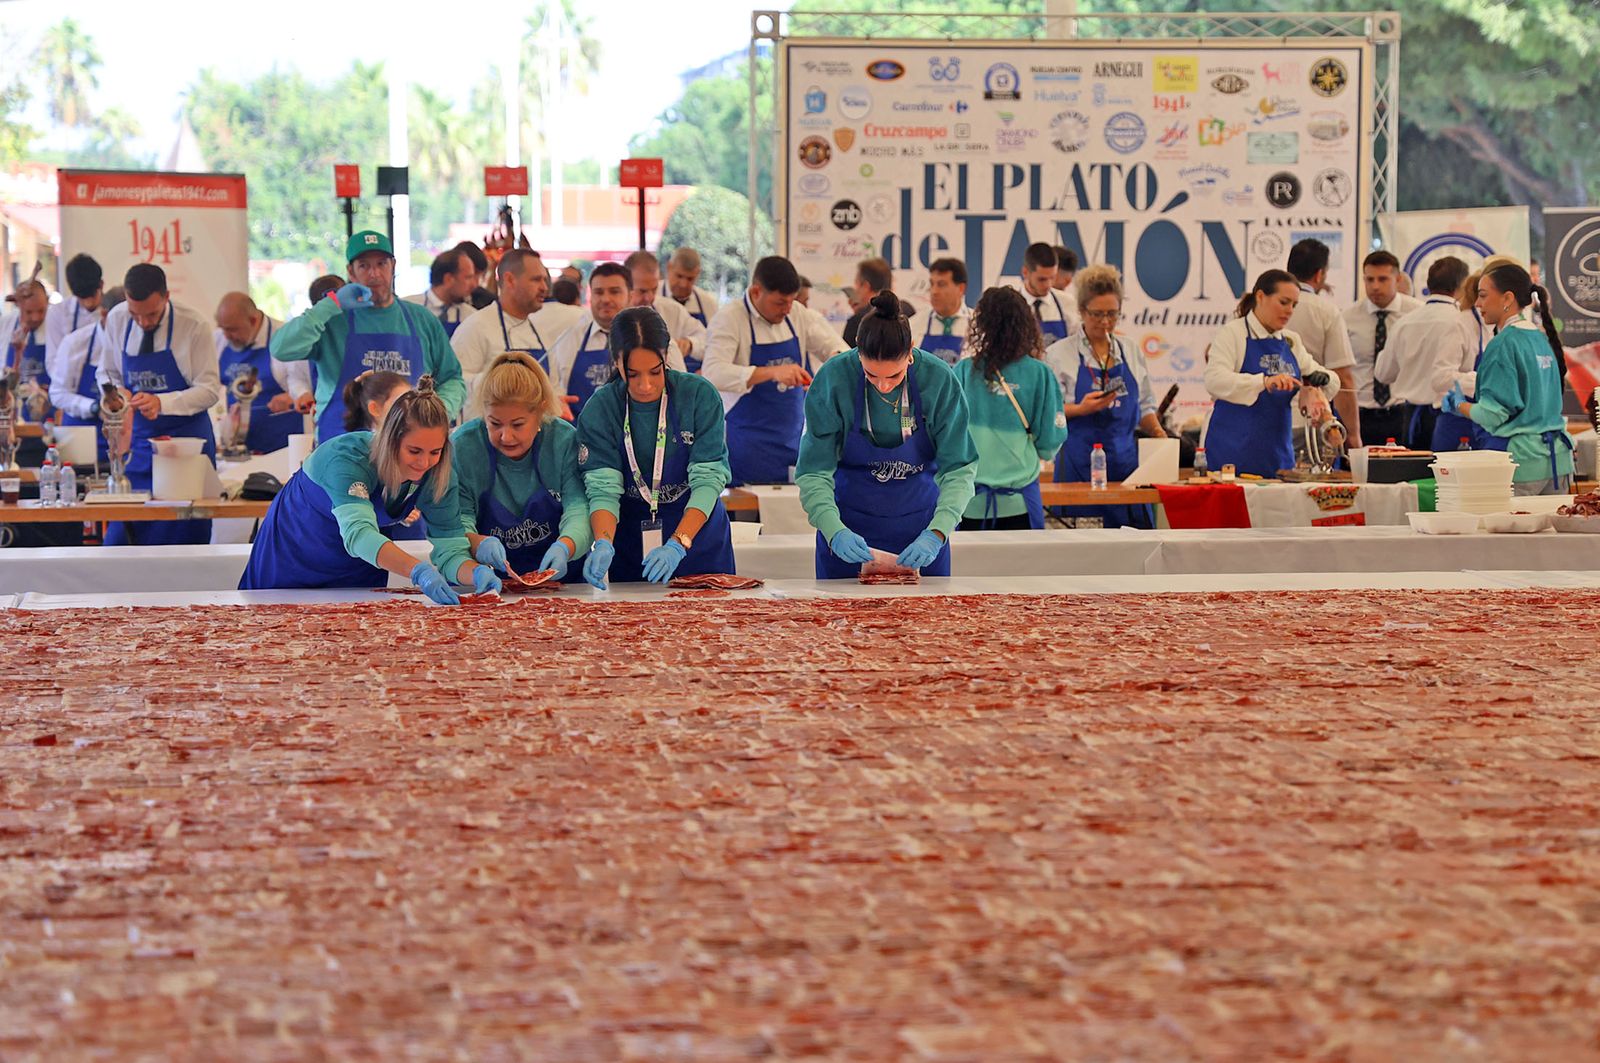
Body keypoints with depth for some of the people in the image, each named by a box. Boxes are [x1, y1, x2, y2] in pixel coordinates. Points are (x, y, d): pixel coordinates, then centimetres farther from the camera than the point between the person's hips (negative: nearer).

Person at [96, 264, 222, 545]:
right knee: (121, 533, 4)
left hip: (186, 437, -3)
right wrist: (116, 391, -12)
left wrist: (161, 403, -25)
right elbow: (105, 373, 12)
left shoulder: (195, 326, -13)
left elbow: (210, 389, -11)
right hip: (137, 437, 4)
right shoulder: (116, 320, -1)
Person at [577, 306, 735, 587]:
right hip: (630, 546, 0)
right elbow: (603, 488, -17)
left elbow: (709, 479, -18)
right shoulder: (599, 410, -12)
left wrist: (677, 545, -30)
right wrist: (603, 545, -36)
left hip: (697, 537, 0)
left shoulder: (700, 395, -14)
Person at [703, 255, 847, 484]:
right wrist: (772, 372, -34)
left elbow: (836, 348, 13)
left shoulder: (799, 316, 6)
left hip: (795, 439, 5)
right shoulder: (729, 319, -10)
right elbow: (712, 373, -23)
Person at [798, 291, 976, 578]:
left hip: (921, 521, 1)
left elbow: (959, 468, -14)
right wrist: (834, 532, -33)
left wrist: (937, 534, -29)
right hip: (850, 526, -1)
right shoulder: (833, 378, -21)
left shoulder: (939, 379, -19)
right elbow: (813, 471, -17)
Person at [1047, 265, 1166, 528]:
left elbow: (1145, 407, 21)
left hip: (1125, 457, 4)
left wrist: (1157, 432, 2)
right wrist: (1082, 409, -17)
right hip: (1080, 462, -4)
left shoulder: (1132, 354, 15)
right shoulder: (1058, 353, 2)